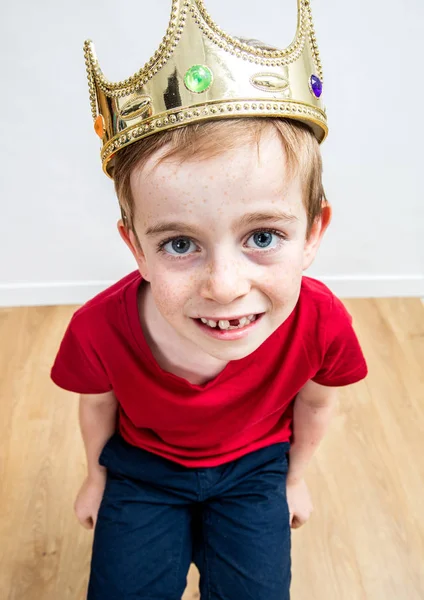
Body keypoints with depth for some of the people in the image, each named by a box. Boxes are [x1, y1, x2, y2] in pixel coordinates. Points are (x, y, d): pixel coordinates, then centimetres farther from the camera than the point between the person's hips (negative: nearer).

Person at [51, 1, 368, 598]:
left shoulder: (321, 322, -33)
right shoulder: (99, 331, -35)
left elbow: (315, 402, -10)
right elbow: (97, 406, -11)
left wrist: (294, 478, 7)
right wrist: (97, 474, 8)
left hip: (254, 466, 1)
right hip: (144, 465, 0)